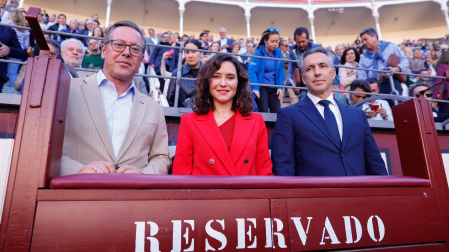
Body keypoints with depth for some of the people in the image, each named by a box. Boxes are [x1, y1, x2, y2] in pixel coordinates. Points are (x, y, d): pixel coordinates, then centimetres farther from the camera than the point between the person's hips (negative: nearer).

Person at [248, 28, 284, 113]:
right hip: (261, 87, -4)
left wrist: (280, 87, -1)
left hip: (273, 88, 4)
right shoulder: (258, 54, -7)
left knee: (276, 112, 0)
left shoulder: (278, 53, 7)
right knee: (263, 112, -10)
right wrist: (255, 88, -26)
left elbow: (280, 71, 11)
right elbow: (252, 72, -14)